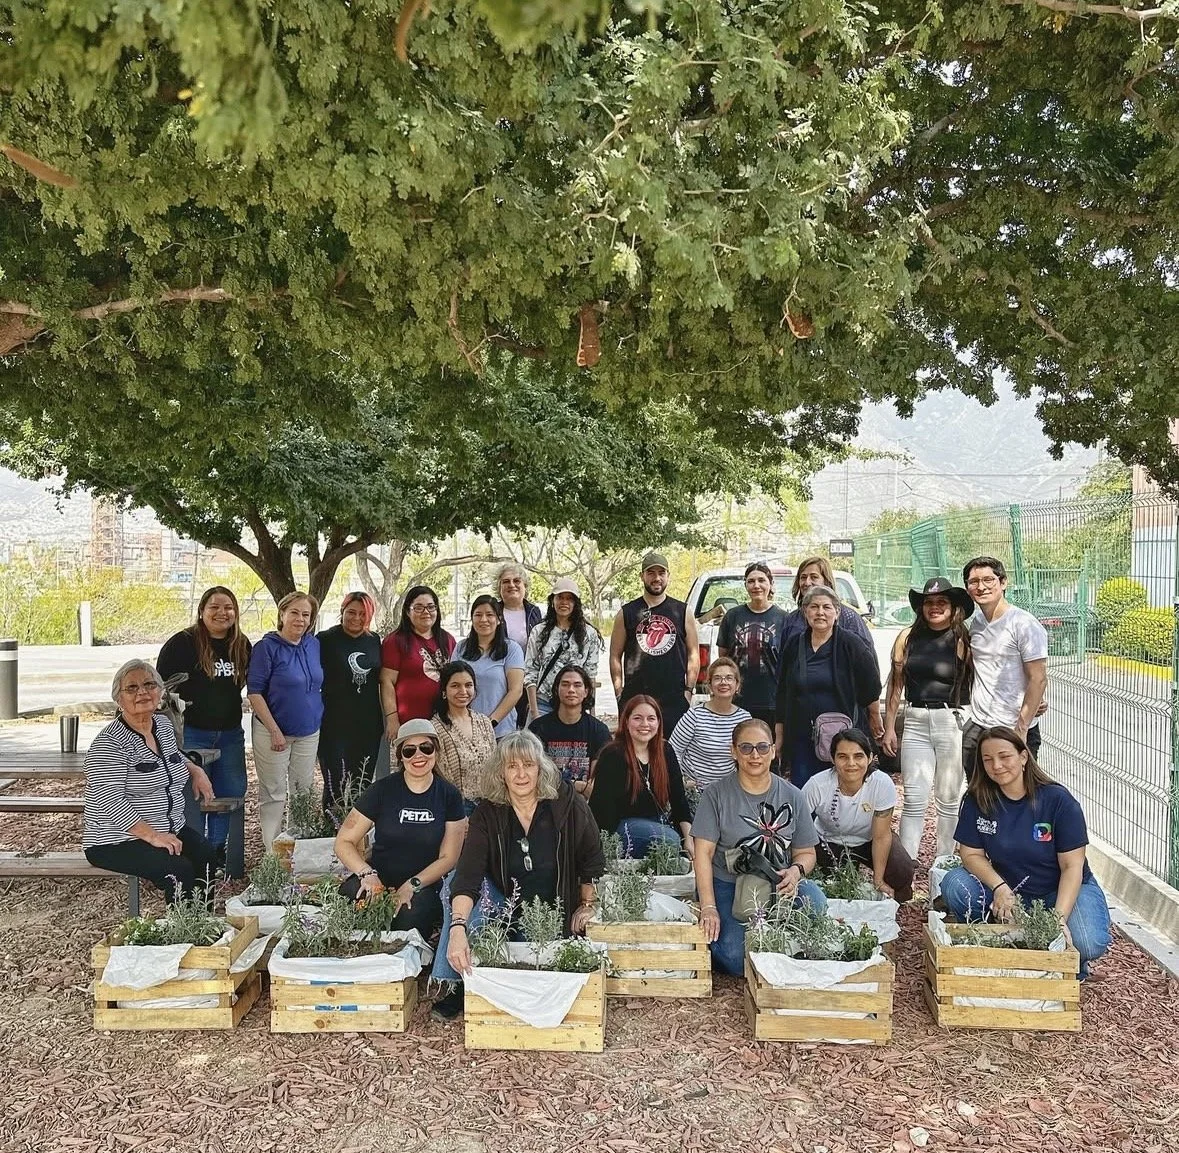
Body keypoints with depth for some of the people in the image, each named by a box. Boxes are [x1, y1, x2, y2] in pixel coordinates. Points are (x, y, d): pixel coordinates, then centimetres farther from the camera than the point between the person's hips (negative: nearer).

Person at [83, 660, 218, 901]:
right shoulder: (108, 744, -15)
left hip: (171, 830, 7)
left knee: (207, 856, -20)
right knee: (179, 870, -29)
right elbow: (110, 801, -24)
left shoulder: (164, 725, 10)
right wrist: (152, 836, -27)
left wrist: (195, 770, 15)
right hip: (116, 841, -7)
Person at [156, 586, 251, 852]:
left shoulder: (242, 645, 6)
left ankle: (218, 853, 25)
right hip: (190, 733, -5)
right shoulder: (182, 643, -10)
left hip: (230, 734, 5)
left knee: (231, 795, 10)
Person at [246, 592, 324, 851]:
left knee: (305, 789, 14)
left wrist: (318, 717, 10)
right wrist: (275, 730, -17)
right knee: (273, 792, 3)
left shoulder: (314, 644, 4)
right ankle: (271, 849, 14)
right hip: (273, 730, -6)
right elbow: (254, 692, -14)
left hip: (308, 730, 6)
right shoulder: (267, 646, -13)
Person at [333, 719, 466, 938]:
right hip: (378, 879, 0)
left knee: (410, 920, -34)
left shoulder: (448, 795, 3)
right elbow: (343, 842, 1)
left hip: (423, 886, 0)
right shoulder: (382, 790, 0)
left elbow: (448, 858, 3)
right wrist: (367, 874, -18)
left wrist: (413, 885, -12)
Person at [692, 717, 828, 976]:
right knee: (736, 961, -24)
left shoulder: (792, 796, 5)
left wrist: (796, 870, -15)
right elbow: (703, 853, -8)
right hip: (727, 886, -3)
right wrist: (708, 907, -18)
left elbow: (806, 852, 9)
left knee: (814, 900, -29)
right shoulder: (716, 795, -3)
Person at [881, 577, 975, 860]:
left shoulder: (963, 640, -3)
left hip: (954, 722, -2)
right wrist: (889, 728, 10)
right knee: (914, 801, 1)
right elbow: (895, 685, 10)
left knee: (949, 800, 9)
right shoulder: (908, 637, 6)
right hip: (916, 722, 2)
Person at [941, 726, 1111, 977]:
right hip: (1008, 892, 3)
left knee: (1088, 945, -31)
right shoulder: (978, 800, -8)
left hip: (1064, 891, -3)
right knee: (954, 884, -23)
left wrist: (1060, 918, -29)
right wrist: (999, 887, -25)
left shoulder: (1058, 800, -16)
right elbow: (971, 854, -5)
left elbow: (1072, 866, -16)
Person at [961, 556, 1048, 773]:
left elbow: (1038, 680, -14)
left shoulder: (1024, 625, -12)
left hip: (1013, 731, -6)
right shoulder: (975, 622, 9)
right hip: (976, 727, 6)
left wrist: (1021, 730, -17)